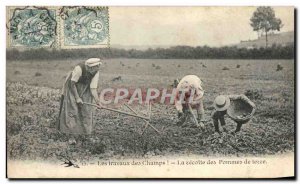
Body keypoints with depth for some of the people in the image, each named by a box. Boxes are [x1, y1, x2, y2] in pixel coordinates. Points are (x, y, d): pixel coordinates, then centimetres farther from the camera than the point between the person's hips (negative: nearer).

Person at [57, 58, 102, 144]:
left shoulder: (96, 72, -18)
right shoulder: (79, 68, -33)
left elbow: (93, 88, -17)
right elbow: (72, 83, -24)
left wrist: (97, 101, -29)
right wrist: (77, 98, -25)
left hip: (84, 90, 5)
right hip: (72, 87, -5)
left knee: (86, 110, -2)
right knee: (72, 110, -12)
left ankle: (84, 132, 12)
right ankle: (72, 136, -10)